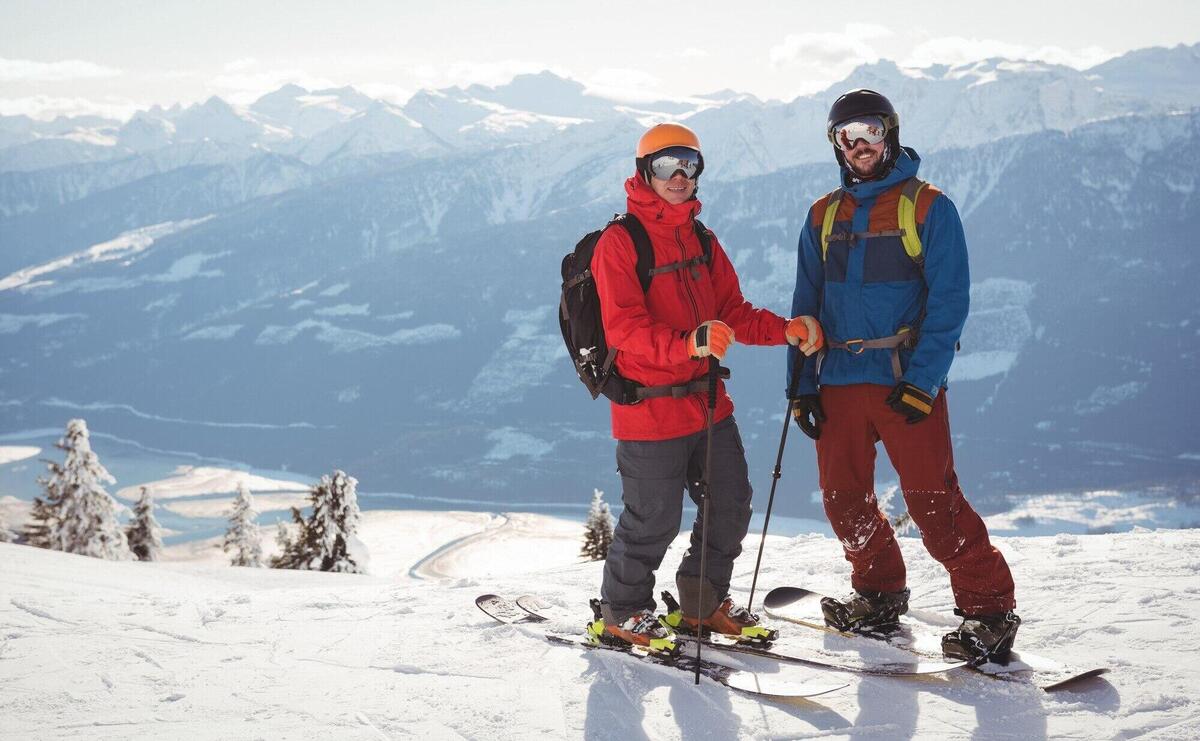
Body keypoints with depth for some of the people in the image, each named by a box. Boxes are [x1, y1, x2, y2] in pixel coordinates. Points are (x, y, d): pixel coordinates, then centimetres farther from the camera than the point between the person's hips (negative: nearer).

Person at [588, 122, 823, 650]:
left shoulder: (702, 241, 14)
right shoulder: (619, 243, -10)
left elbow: (732, 313, 15)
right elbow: (624, 328, -20)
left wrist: (787, 330, -1)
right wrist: (688, 343, -34)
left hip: (708, 402, 7)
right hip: (650, 408, -7)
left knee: (730, 508, 13)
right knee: (653, 521, 0)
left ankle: (704, 602, 32)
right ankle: (621, 614, 20)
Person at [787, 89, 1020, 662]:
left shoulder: (928, 208, -1)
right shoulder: (823, 216, 13)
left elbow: (949, 302, -7)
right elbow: (806, 305, 15)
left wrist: (921, 381, -16)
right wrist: (800, 385, 6)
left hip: (906, 380, -5)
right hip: (839, 380, 5)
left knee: (933, 500, -9)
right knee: (843, 498, 8)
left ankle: (989, 607, 1)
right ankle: (880, 593, 28)